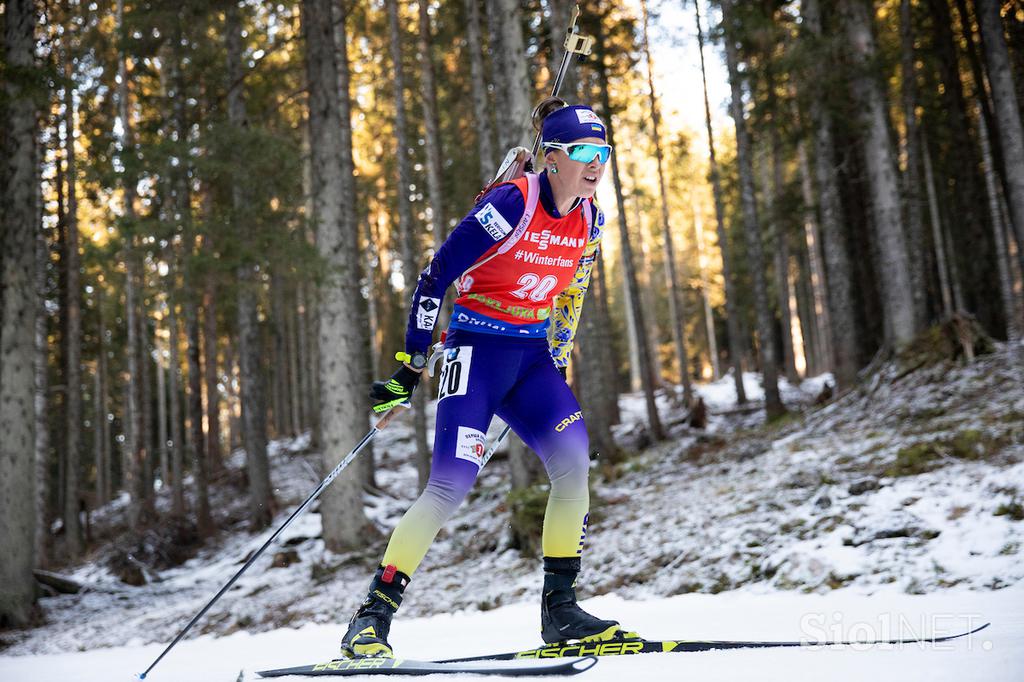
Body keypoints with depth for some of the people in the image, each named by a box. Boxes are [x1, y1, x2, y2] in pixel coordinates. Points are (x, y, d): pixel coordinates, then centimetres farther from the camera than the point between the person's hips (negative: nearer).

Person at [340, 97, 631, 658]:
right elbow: (436, 275, -13)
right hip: (478, 349, -6)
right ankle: (372, 617, -6)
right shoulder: (510, 204, -16)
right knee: (452, 483, -16)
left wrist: (558, 366, 20)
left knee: (574, 458, -14)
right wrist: (411, 366, -12)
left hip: (532, 357, 6)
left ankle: (559, 609, -2)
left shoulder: (588, 221, 5)